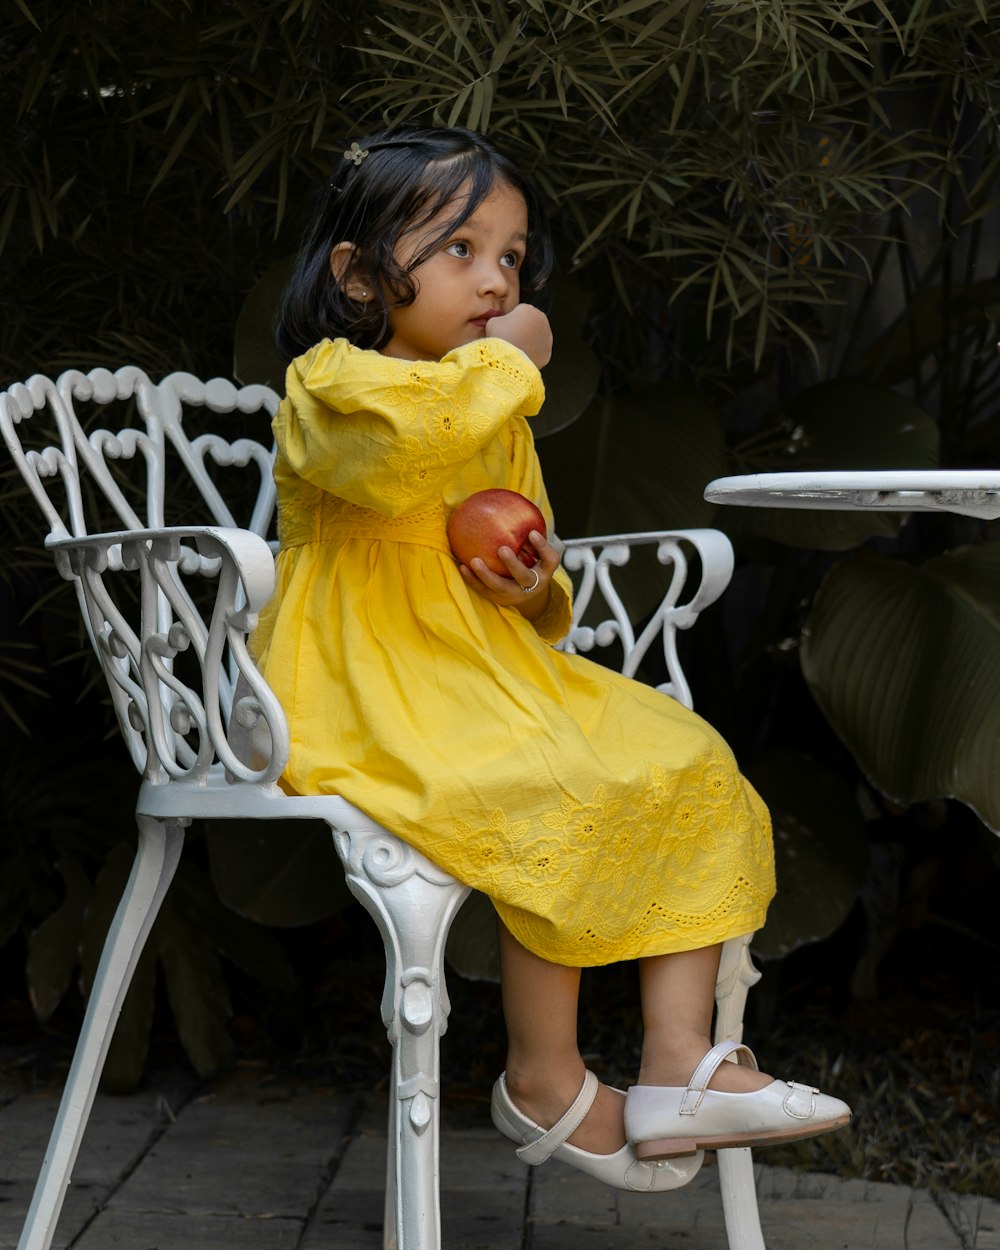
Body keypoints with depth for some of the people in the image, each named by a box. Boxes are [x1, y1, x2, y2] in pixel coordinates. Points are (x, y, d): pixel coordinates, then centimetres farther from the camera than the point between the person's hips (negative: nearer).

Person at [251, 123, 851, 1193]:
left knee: (690, 767, -4)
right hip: (363, 701, -8)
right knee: (560, 797, -30)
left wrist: (536, 590, 0)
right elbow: (411, 439, -33)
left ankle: (679, 1060, -8)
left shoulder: (499, 418, 20)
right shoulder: (328, 383, -5)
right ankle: (543, 1083, -11)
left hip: (488, 679, 9)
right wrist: (509, 359, -15)